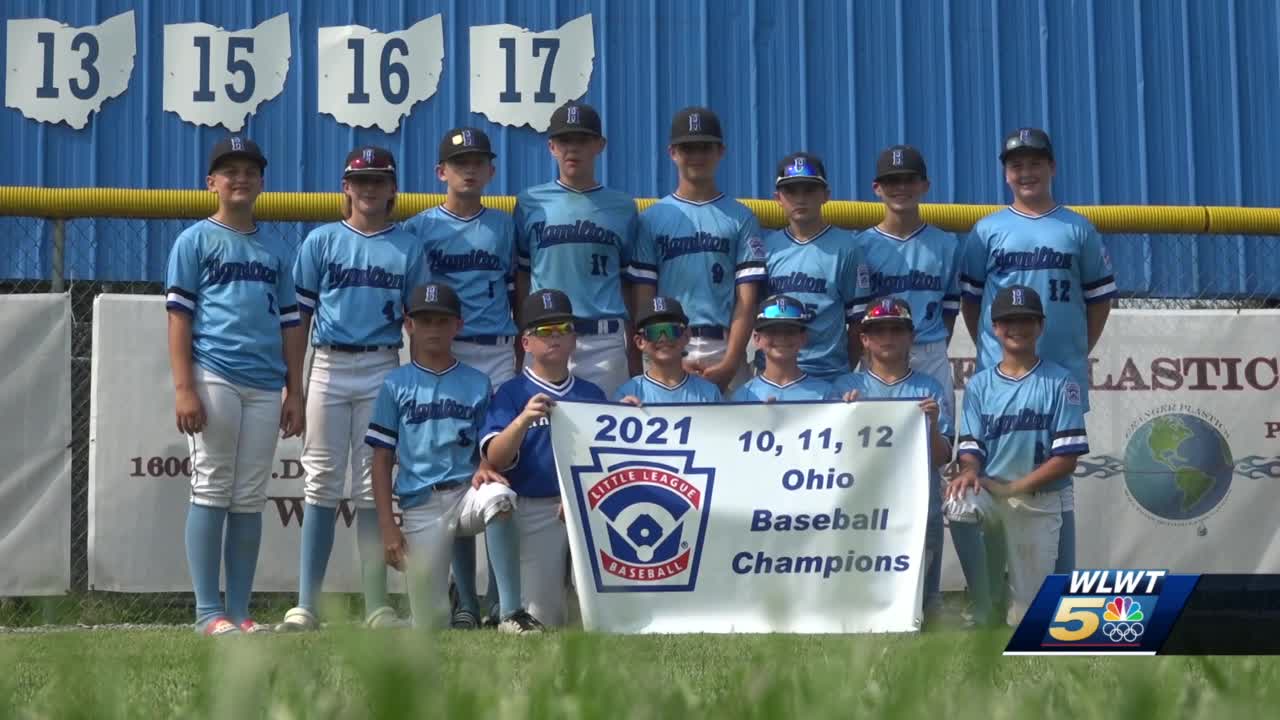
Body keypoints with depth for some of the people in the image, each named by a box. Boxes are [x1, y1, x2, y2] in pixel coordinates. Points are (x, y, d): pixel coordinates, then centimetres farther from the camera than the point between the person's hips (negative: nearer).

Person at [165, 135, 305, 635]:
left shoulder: (276, 251, 18)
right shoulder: (196, 241, 5)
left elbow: (290, 323, 17)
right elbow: (179, 315, -1)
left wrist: (294, 392, 10)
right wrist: (183, 388, -11)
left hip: (265, 387, 4)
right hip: (214, 379, -4)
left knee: (250, 500, 4)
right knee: (211, 491, -5)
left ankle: (239, 611, 8)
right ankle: (208, 612, -2)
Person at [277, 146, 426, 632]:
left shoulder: (408, 248, 7)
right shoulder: (322, 241, 5)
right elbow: (300, 315, 5)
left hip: (382, 371, 1)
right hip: (329, 368, 0)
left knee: (374, 485, 3)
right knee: (322, 483, -1)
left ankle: (376, 606, 6)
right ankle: (306, 605, 0)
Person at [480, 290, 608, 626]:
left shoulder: (593, 394, 13)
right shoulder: (511, 393, 2)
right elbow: (495, 459, -10)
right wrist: (523, 420, -27)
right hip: (537, 509, -3)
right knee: (543, 618, -5)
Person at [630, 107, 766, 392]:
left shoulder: (741, 218, 9)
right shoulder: (652, 219, 10)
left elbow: (747, 299, 2)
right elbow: (643, 298, 6)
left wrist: (730, 363, -9)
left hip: (725, 350, 0)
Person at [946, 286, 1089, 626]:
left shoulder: (1060, 382, 0)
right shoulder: (979, 385, 12)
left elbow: (1067, 457, -5)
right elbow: (971, 447, 7)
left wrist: (1016, 487, -15)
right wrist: (970, 471, -18)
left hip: (1040, 504, -2)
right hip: (988, 499, 2)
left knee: (1028, 607, -4)